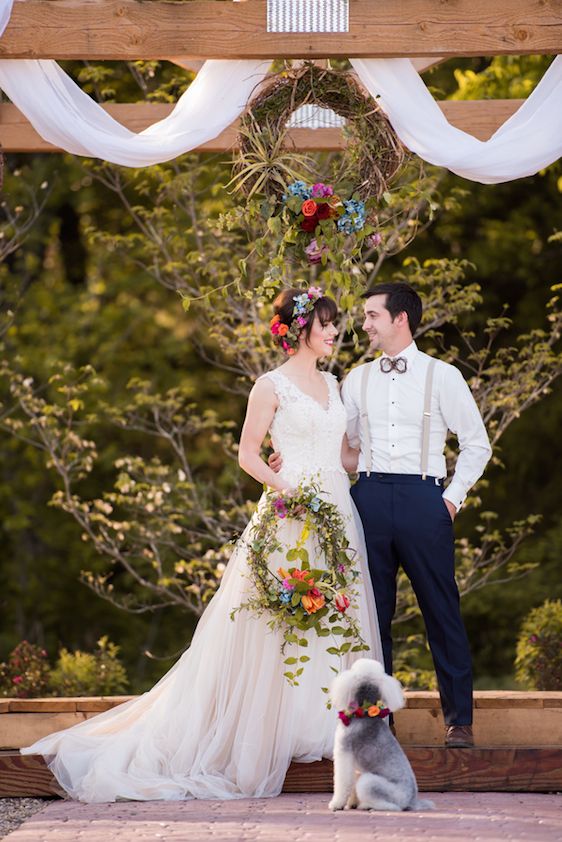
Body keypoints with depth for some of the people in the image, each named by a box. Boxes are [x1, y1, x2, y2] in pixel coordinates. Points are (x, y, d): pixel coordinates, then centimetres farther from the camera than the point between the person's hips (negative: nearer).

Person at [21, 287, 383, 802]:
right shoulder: (272, 386, -4)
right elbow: (248, 454, -7)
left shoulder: (332, 384, 16)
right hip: (290, 516, -7)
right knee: (281, 621, -8)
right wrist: (285, 489, -19)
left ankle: (323, 724, 9)